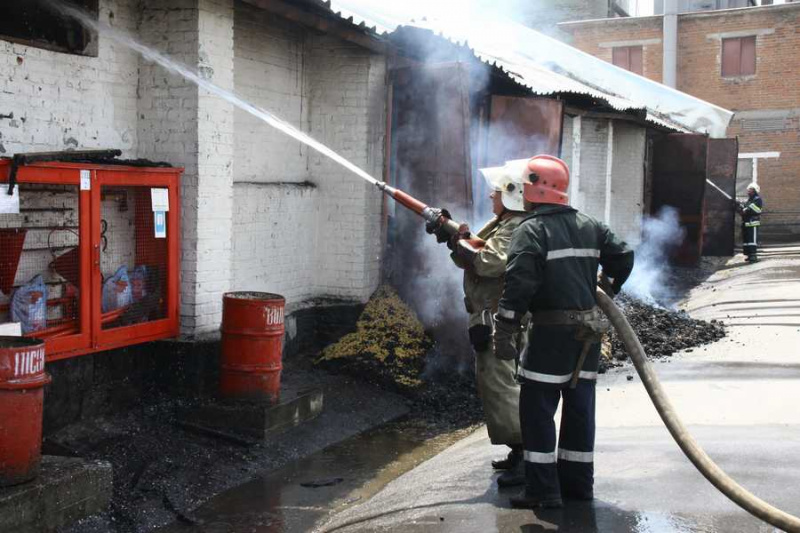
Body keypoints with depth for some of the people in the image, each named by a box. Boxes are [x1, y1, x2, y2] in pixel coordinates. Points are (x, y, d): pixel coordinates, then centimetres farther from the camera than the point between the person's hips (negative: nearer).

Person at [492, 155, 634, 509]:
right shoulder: (589, 226, 11)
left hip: (552, 332, -7)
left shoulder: (531, 231, -10)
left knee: (538, 408, 0)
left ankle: (543, 490, 1)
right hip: (589, 330, 7)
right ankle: (578, 482, 24)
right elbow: (623, 257, 15)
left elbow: (519, 284, -20)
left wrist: (504, 332, -19)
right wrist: (606, 290, 31)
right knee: (580, 406, 14)